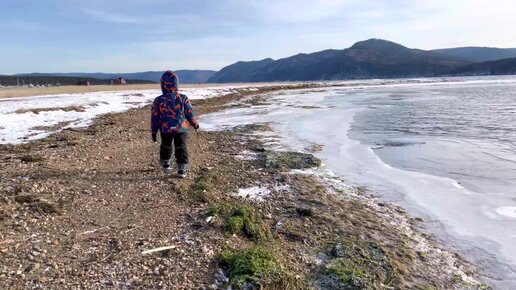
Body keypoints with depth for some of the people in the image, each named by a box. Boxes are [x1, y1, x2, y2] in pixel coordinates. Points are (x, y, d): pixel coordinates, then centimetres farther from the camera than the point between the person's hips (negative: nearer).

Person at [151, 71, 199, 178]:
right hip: (181, 129, -1)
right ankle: (182, 169, -2)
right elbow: (189, 113, 0)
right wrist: (195, 123, 16)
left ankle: (165, 163, 41)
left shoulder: (158, 101, -8)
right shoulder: (183, 98, -8)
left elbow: (154, 118, -3)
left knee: (166, 147, 24)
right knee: (181, 149, 4)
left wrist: (154, 132, 7)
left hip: (165, 130, 1)